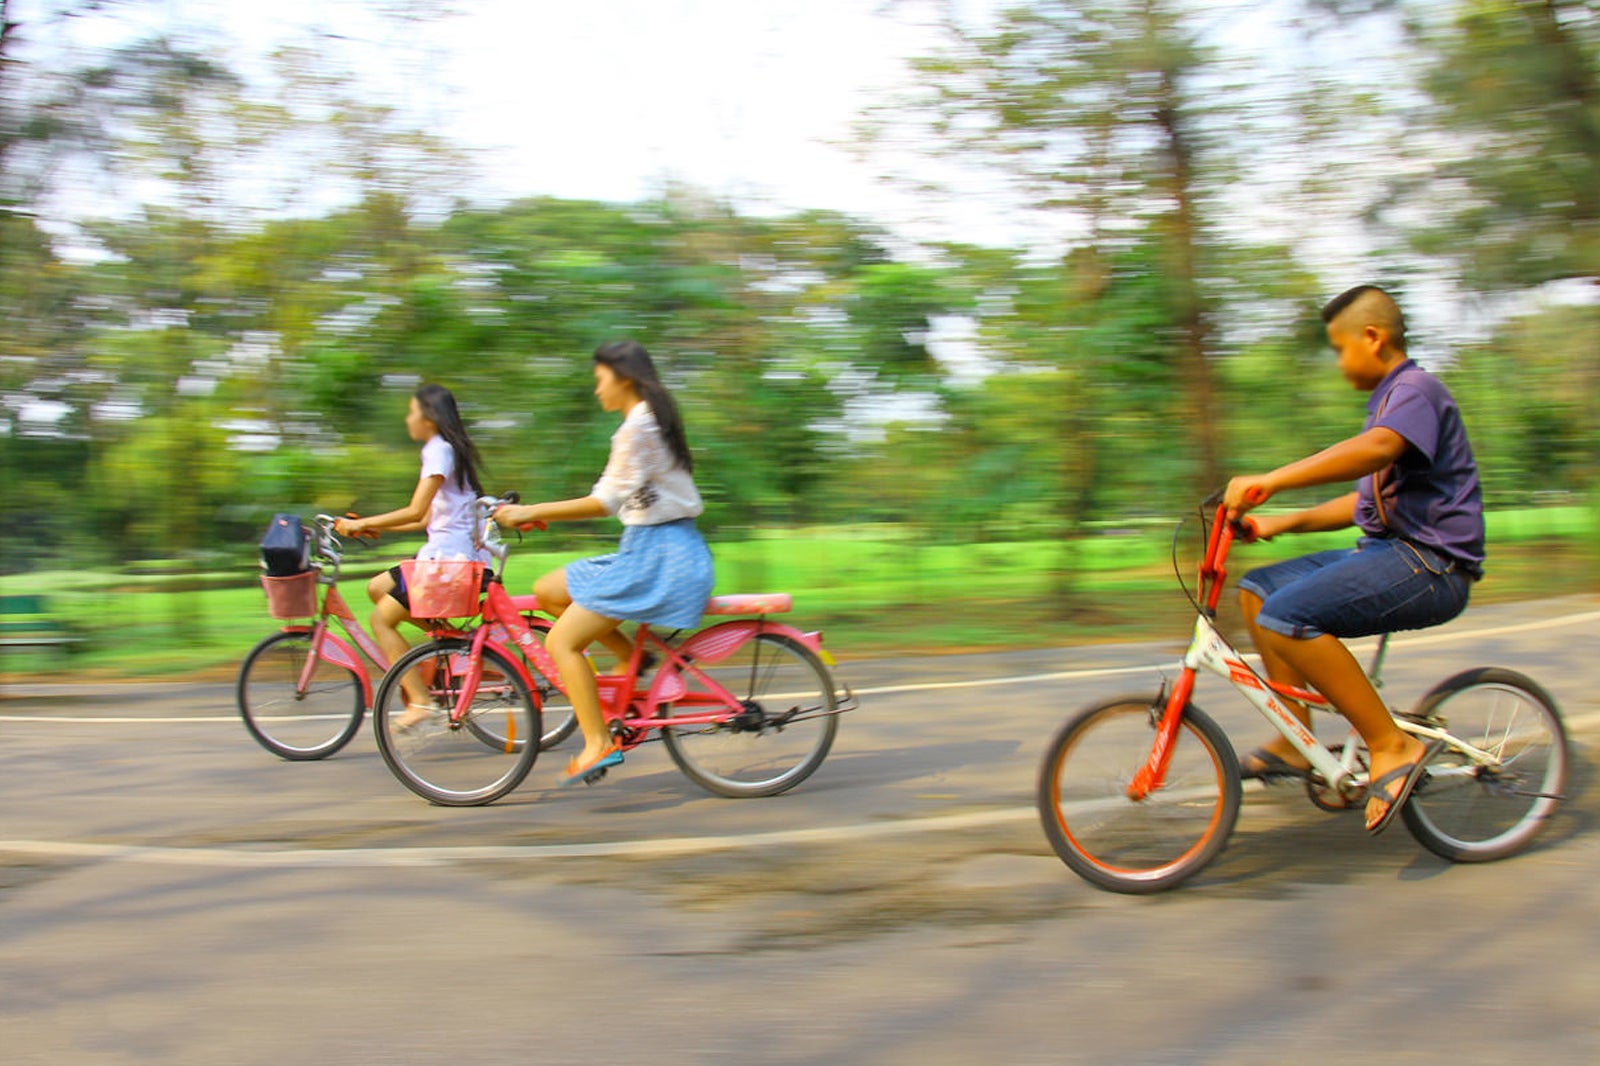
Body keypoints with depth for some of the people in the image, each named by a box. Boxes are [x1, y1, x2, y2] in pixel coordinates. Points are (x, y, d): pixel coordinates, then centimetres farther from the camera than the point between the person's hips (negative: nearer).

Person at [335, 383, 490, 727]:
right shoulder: (445, 450, 18)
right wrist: (374, 527, 15)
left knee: (382, 619, -5)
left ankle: (420, 699, -7)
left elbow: (415, 512, -21)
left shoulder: (439, 451, -12)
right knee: (377, 587, 16)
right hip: (447, 552, 10)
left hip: (451, 554, -10)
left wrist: (361, 524, -17)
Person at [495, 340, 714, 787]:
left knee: (562, 642, -9)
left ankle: (598, 744, -7)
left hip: (657, 555, -10)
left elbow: (606, 502, -20)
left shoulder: (637, 427, -14)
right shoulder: (649, 420, 17)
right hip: (646, 548, 10)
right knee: (547, 591, 12)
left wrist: (532, 512, -16)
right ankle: (634, 659, 10)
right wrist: (539, 512, 11)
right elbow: (615, 497, 17)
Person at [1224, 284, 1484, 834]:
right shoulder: (1389, 401, 23)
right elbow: (1366, 499, 27)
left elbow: (1378, 448, -33)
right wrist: (1284, 521, 18)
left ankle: (1391, 745, -17)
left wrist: (1270, 480, -39)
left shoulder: (1417, 389, -10)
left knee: (1285, 617, -27)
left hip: (1429, 565, -10)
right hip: (1388, 551, 10)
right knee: (1259, 589, 7)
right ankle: (1295, 741, 8)